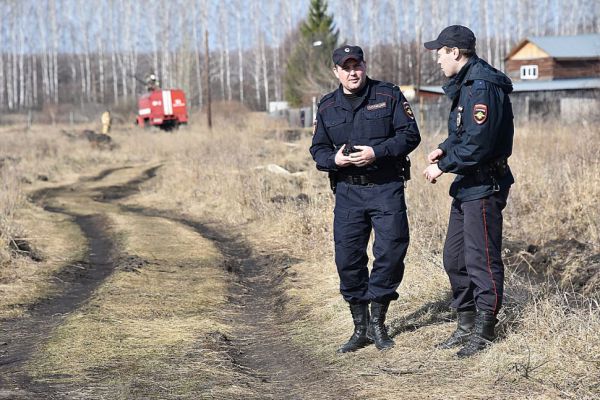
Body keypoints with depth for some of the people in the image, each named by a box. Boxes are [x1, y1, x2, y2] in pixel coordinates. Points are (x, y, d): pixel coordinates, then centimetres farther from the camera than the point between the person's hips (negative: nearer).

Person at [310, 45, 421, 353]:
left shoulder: (389, 96, -1)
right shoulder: (327, 107, 8)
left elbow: (410, 135, -5)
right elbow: (318, 150, 12)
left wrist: (377, 152, -18)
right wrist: (335, 159, -11)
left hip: (387, 189, -2)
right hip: (347, 191, 3)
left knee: (391, 252, -7)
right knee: (348, 258, 1)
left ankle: (377, 323, 10)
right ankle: (360, 329, 13)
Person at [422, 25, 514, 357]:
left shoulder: (482, 87, -19)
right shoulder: (465, 85, 14)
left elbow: (478, 143, -25)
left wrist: (443, 166, -16)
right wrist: (444, 149, 6)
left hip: (484, 187, -11)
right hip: (467, 186, 11)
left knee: (481, 260, -3)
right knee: (454, 258, 15)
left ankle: (483, 333, 7)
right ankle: (466, 325, 26)